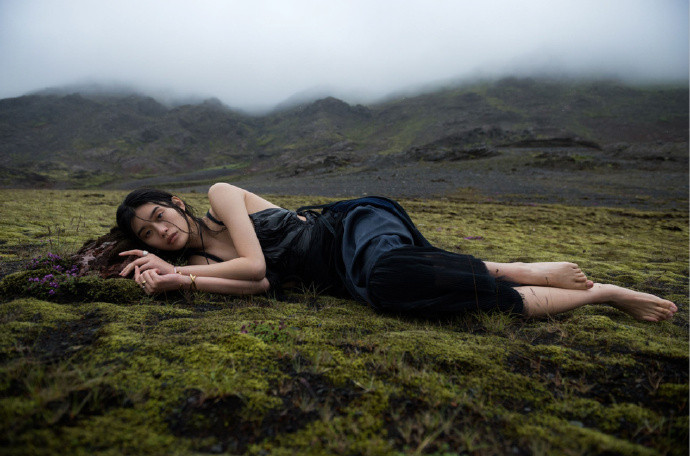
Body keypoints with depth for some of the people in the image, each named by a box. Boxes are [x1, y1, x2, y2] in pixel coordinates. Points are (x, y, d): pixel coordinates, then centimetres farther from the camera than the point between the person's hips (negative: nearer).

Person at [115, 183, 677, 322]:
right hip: (341, 274, 5)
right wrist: (175, 278, -4)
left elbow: (255, 264, -10)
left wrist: (178, 268, 1)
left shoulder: (220, 193, 3)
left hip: (354, 226, -5)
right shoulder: (198, 261, 18)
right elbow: (260, 283, -3)